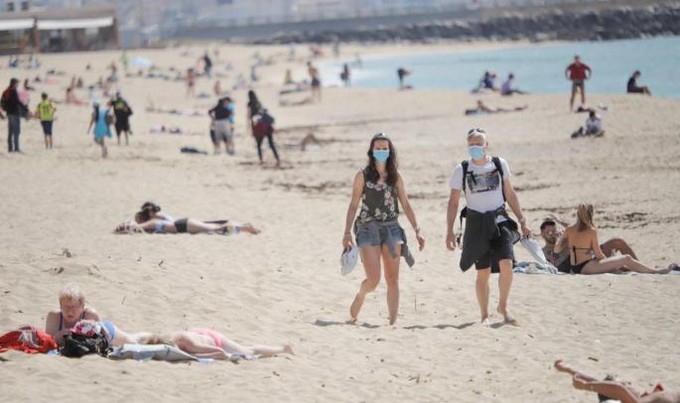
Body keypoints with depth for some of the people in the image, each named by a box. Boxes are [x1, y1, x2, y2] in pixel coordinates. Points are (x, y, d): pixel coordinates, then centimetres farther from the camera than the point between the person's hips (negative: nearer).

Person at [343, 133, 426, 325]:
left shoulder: (396, 176, 6)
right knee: (373, 279, -10)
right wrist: (347, 233, -5)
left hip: (391, 229, 3)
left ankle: (393, 322, 4)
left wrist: (417, 230, 2)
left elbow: (406, 205, 9)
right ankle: (359, 299, 22)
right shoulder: (363, 176, 0)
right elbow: (353, 205, 1)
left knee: (393, 280, 1)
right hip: (368, 230, -3)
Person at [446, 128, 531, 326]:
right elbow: (453, 202, 2)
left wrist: (522, 220, 11)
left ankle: (503, 306, 3)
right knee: (483, 272, 3)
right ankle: (484, 315, 16)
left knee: (506, 264, -16)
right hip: (477, 223, -1)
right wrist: (450, 230, -3)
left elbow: (510, 194, 13)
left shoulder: (500, 164, 4)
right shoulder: (461, 170, -2)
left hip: (499, 220, 1)